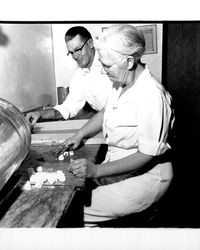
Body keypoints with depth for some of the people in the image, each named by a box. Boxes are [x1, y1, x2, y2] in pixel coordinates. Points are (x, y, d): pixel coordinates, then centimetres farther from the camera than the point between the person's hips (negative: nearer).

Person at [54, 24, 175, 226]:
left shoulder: (152, 96, -26)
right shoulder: (121, 83, 0)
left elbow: (147, 155, -23)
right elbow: (105, 112, 17)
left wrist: (97, 170, -23)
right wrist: (79, 135, 4)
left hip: (146, 175, -8)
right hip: (117, 166, 8)